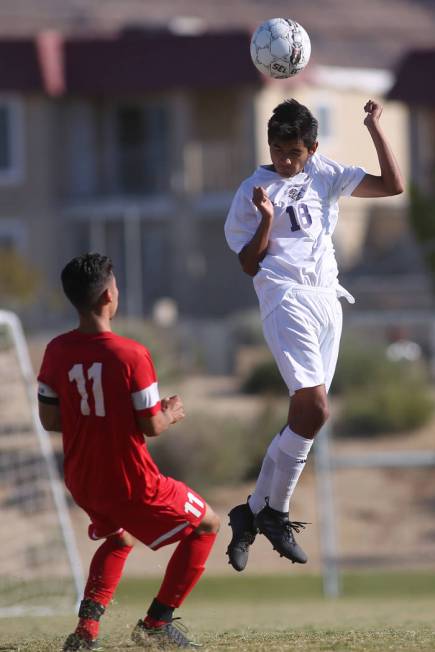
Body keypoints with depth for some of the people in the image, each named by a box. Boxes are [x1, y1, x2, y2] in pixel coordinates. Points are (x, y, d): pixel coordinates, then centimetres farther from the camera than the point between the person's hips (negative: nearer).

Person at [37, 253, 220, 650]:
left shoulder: (57, 351, -5)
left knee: (121, 538, 34)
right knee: (206, 526, 15)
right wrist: (171, 414, 5)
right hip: (130, 482, -6)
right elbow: (150, 427, -17)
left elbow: (49, 419, 1)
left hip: (81, 481, 6)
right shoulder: (131, 355, -21)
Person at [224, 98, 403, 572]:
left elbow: (392, 185, 9)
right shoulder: (254, 191, 3)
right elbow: (249, 265, 1)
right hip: (287, 299, -6)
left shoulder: (325, 175, 15)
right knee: (314, 410, -19)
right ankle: (274, 513, -5)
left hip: (328, 300, 6)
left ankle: (252, 513, 13)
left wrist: (375, 128, 2)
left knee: (303, 417, 4)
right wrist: (267, 220, -14)